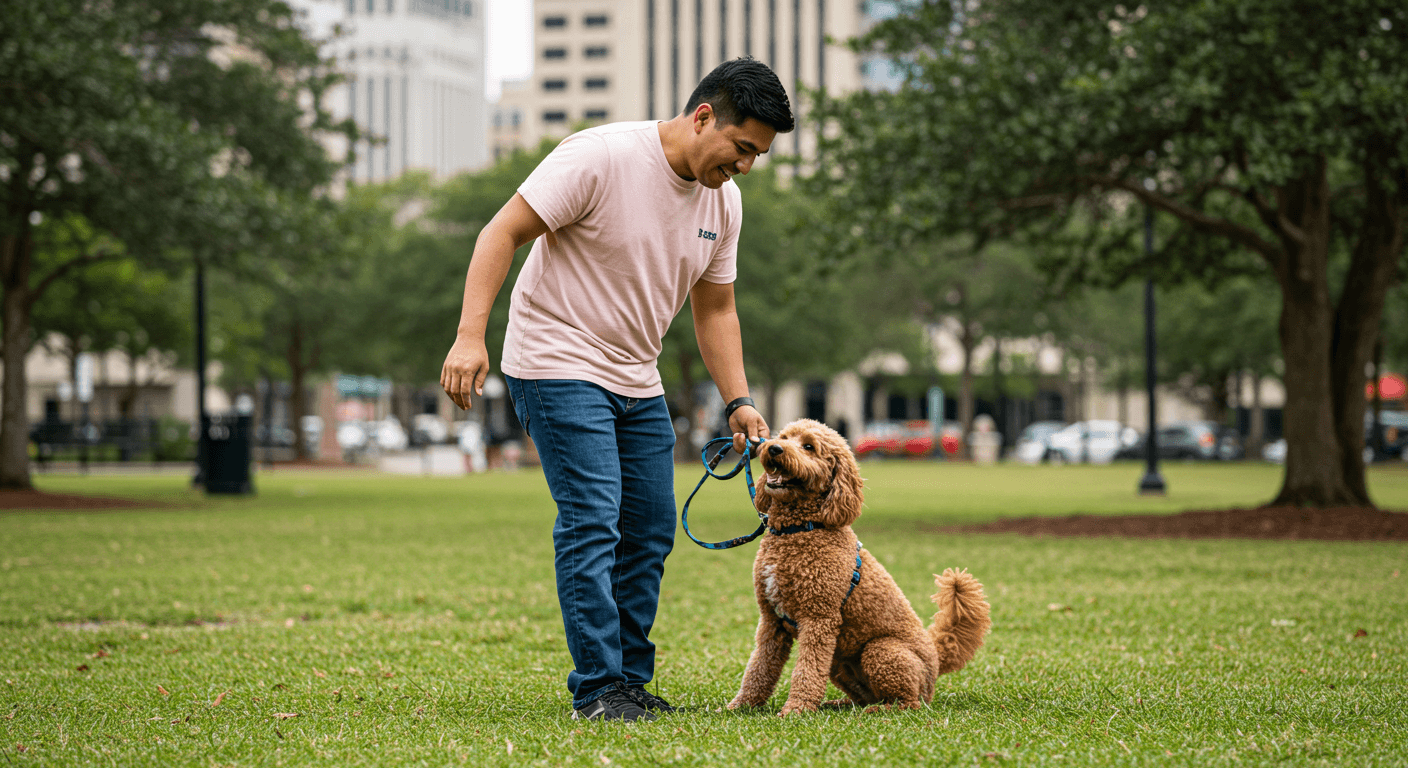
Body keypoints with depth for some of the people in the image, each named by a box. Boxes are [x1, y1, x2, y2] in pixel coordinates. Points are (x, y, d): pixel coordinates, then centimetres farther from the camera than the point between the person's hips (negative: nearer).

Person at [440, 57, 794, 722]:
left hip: (637, 380, 8)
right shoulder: (602, 158, -20)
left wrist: (738, 401, 4)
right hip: (559, 364, -8)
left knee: (650, 532, 7)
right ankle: (596, 690, -11)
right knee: (592, 520, -15)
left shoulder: (722, 203, 4)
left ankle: (630, 680, 17)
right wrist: (470, 336, -29)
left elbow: (714, 309, 14)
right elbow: (501, 234, -20)